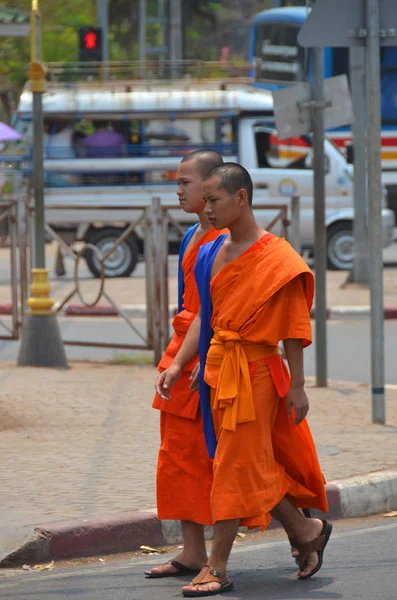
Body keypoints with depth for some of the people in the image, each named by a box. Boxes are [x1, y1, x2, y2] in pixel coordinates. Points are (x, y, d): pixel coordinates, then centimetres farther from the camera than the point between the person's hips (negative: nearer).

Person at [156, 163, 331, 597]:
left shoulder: (275, 258, -11)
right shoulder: (212, 254, 9)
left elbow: (292, 329, -11)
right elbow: (205, 317, 14)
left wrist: (296, 386, -12)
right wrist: (177, 366, 5)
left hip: (254, 370, -7)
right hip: (217, 368, 7)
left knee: (235, 466, -5)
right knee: (256, 465, 13)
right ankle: (306, 532, 31)